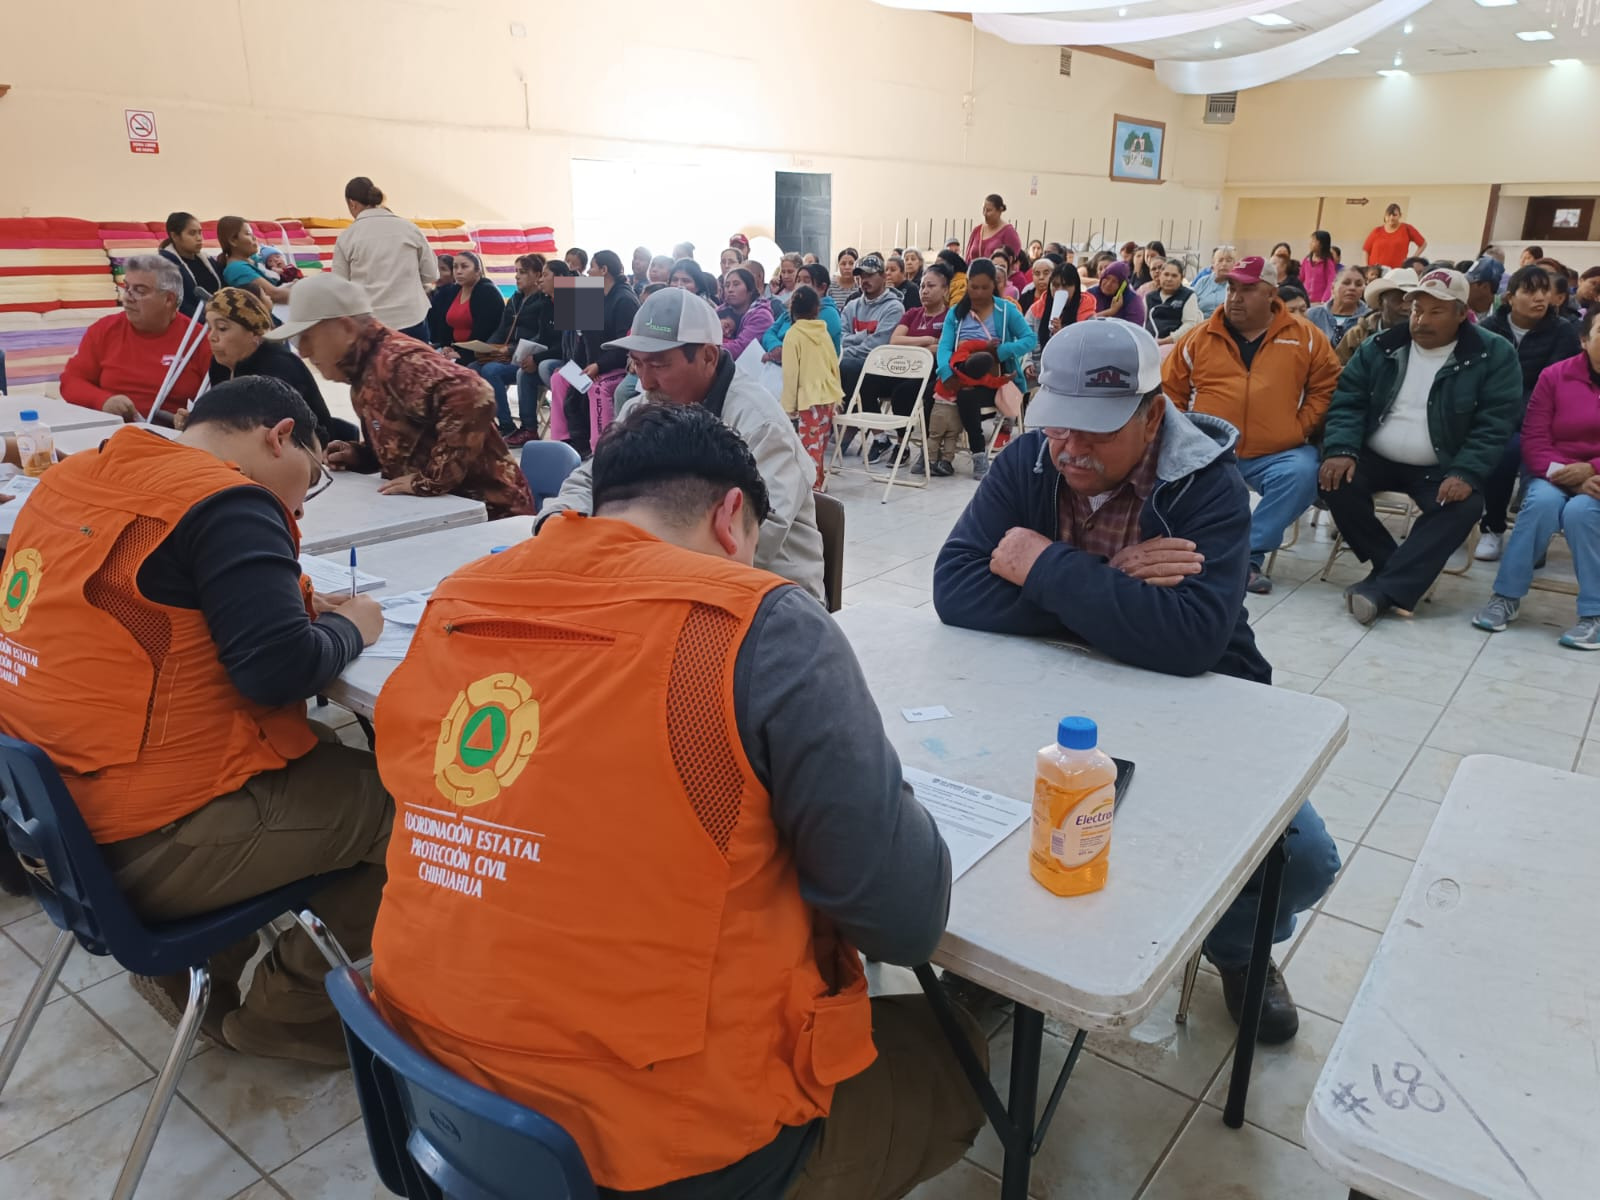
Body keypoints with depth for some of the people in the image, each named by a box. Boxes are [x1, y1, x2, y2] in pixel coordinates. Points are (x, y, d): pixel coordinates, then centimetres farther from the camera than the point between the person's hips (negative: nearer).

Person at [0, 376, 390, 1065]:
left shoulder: (75, 478, 9)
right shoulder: (225, 501, -17)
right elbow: (281, 671, -24)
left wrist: (293, 605, 12)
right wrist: (349, 627, -2)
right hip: (150, 843, -9)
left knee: (330, 757, 21)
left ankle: (196, 967, 20)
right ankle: (281, 1010, 16)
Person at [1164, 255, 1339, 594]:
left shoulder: (1305, 337, 7)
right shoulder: (1200, 337, 8)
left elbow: (1326, 388, 11)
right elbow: (1168, 390, 14)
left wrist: (1299, 429, -2)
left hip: (1276, 455, 0)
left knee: (1303, 472, -30)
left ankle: (1250, 555, -18)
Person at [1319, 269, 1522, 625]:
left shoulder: (1493, 354, -4)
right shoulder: (1381, 346, 2)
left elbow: (1494, 422, -10)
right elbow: (1347, 400, -1)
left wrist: (1466, 474, -25)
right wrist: (1340, 449, -20)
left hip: (1441, 470, -2)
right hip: (1375, 458, 2)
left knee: (1464, 506, -31)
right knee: (1336, 483, -26)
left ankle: (1382, 588, -33)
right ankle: (1402, 572, -14)